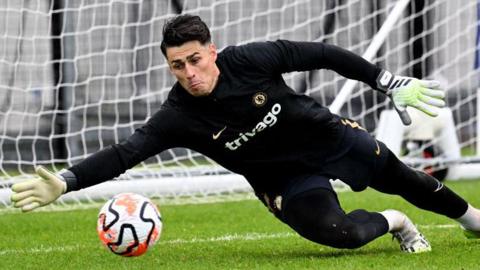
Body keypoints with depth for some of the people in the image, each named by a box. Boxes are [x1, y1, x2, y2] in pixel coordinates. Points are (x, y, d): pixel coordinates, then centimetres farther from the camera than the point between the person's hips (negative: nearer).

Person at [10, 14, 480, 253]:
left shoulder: (250, 60, -27)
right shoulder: (178, 116, -25)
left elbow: (323, 55, -17)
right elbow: (123, 153, -31)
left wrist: (394, 84, -16)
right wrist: (63, 182, -46)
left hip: (326, 136, 1)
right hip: (284, 180, -1)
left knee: (399, 178, 17)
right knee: (337, 233, -24)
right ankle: (393, 223, 12)